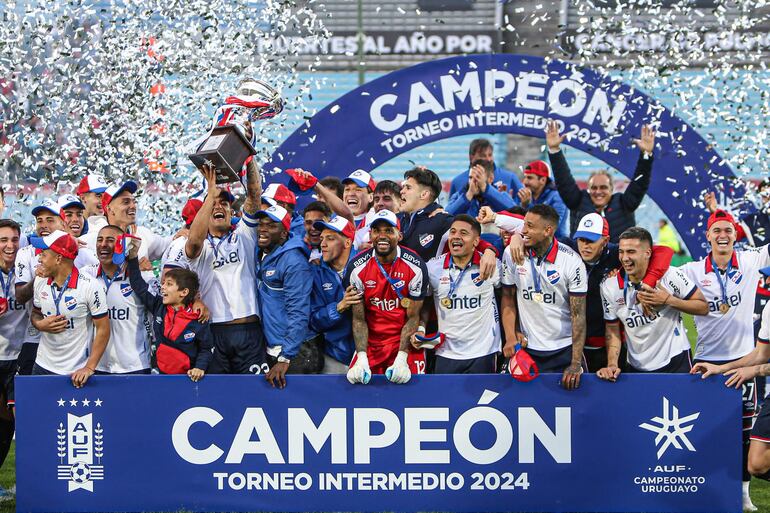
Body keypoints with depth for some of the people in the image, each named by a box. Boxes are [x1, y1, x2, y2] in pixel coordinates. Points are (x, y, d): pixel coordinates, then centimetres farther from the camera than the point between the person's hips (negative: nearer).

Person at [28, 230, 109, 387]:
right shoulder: (40, 282, 0)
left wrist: (89, 368, -17)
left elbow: (103, 329, -12)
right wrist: (40, 324, -8)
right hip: (43, 366, 5)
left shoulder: (90, 286, -16)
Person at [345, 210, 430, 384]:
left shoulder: (415, 267, -10)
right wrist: (362, 359, -17)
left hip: (404, 341, -1)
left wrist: (401, 359, -17)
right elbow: (359, 319, -4)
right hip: (370, 343, 1)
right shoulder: (357, 268, -7)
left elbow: (413, 318, -7)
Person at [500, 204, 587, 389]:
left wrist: (576, 364, -17)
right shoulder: (512, 254, -4)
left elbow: (578, 315, -12)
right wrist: (510, 336, -8)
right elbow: (508, 298, 7)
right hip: (526, 348, 2)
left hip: (564, 351, -2)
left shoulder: (572, 261, -13)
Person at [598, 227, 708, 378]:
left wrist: (668, 300, -21)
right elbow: (612, 331, 0)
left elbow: (703, 307, -8)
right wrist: (612, 365, -15)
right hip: (637, 368, 2)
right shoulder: (610, 287, -7)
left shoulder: (669, 275, -14)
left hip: (675, 361, -2)